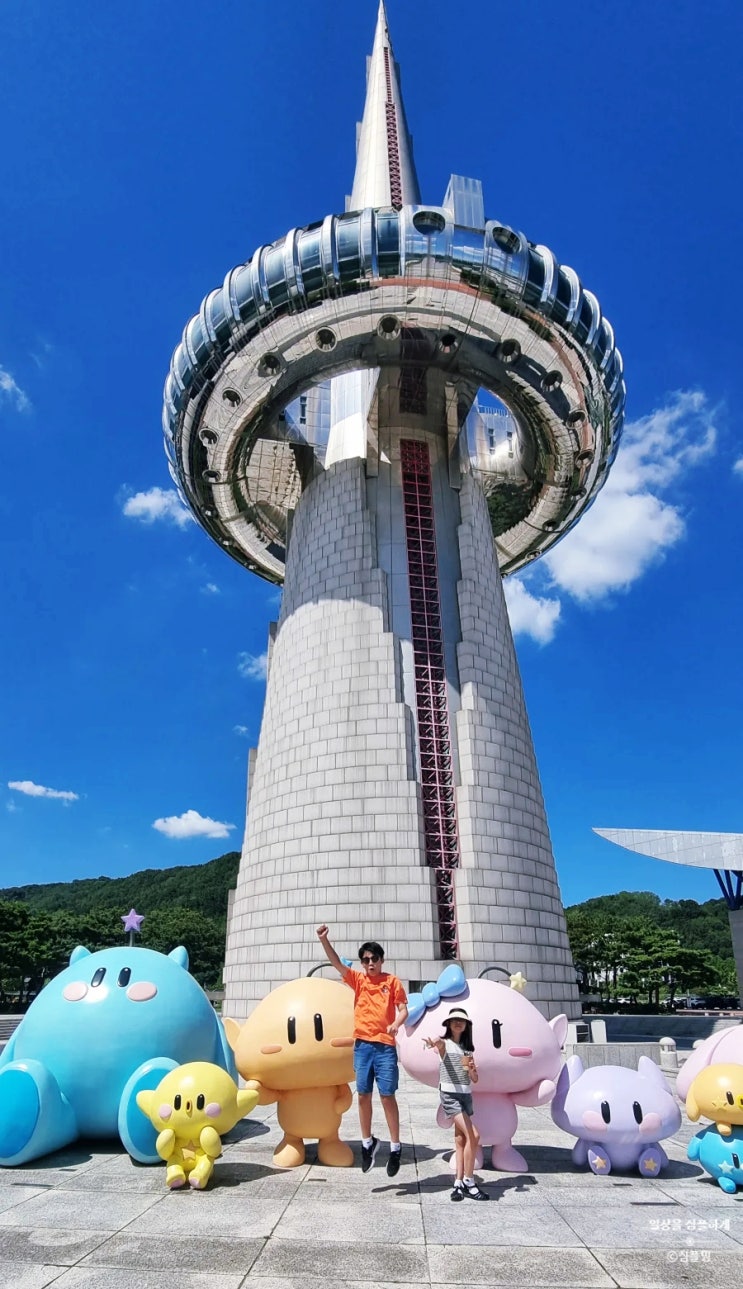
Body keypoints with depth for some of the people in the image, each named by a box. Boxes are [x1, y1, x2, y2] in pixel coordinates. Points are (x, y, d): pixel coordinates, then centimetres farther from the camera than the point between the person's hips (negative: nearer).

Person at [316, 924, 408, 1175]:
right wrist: (324, 940, -24)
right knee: (363, 1096, 10)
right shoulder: (358, 980, 4)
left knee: (387, 1096, 0)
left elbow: (403, 1009, -2)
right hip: (362, 1045, 3)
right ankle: (367, 1142, 27)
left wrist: (396, 1023, -25)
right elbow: (336, 963, -8)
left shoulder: (392, 981, 0)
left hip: (385, 1045, -3)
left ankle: (395, 1147, 12)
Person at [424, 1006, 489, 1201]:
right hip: (450, 1095, -6)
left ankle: (459, 1183, 10)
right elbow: (441, 1045, -30)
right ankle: (468, 1182, -3)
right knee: (473, 1136, -13)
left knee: (461, 1139, 5)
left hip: (466, 1095, 6)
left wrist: (470, 1069, -12)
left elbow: (475, 1079, 11)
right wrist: (437, 1044, -55)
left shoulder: (468, 1048, 13)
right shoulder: (445, 1043, -3)